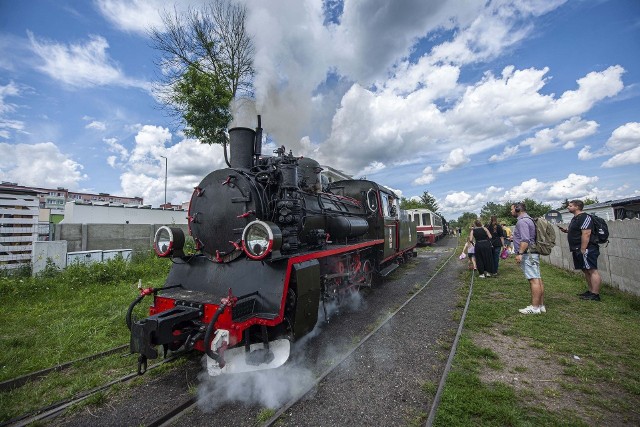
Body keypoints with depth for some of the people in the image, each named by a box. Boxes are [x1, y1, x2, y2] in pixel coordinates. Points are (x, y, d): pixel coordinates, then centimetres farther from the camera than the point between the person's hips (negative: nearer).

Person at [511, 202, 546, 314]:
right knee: (538, 279, 11)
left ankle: (534, 307, -5)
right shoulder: (528, 219, 19)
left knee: (534, 280, -8)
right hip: (533, 253, 11)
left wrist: (520, 253, -23)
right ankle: (541, 305, 18)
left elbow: (525, 240, -23)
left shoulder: (522, 221, -14)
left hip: (528, 254, -11)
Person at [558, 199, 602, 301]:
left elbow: (586, 234, -21)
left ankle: (595, 295, -3)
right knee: (586, 271, 15)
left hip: (586, 250, -11)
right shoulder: (575, 218, 17)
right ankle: (590, 291, 23)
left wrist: (583, 250, -23)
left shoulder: (584, 217, -13)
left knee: (592, 271, -6)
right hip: (578, 250, 11)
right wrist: (566, 230, 9)